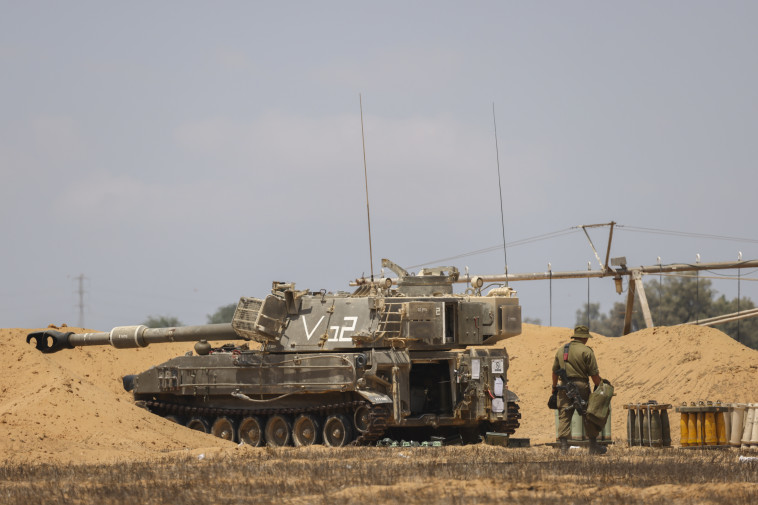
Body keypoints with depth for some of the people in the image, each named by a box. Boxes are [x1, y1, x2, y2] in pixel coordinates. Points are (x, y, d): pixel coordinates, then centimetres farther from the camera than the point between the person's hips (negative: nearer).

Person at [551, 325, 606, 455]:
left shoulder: (561, 350, 12)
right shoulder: (586, 351, -5)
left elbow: (555, 371, 20)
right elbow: (594, 373, -7)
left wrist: (554, 387, 29)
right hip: (581, 386, -4)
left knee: (564, 416, 3)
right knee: (589, 416, 6)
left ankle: (563, 446, -5)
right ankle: (593, 446, 10)